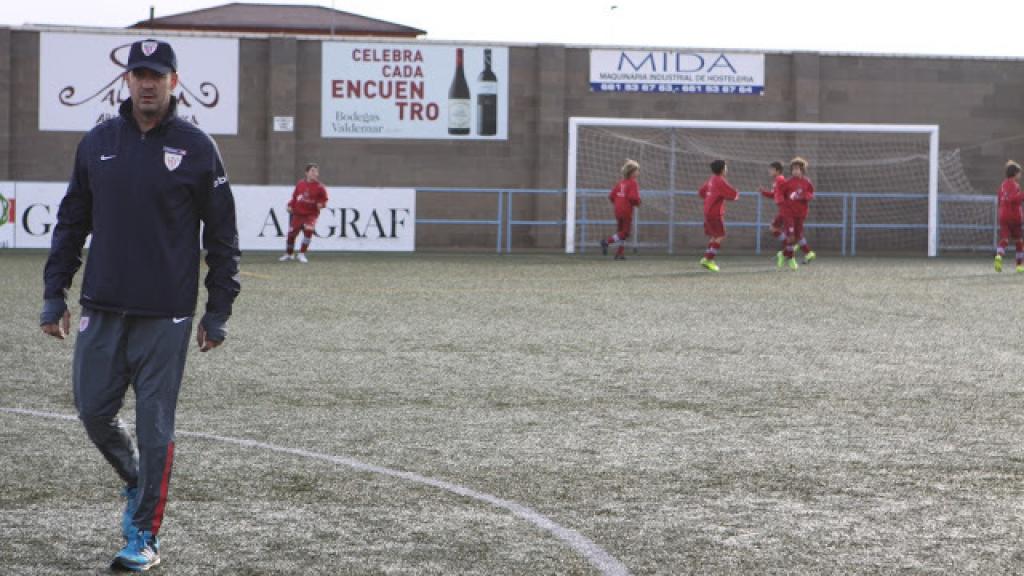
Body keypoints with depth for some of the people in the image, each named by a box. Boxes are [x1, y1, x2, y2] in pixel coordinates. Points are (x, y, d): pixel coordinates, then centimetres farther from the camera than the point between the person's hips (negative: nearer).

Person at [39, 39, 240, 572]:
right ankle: (134, 482, 34)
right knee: (94, 413, 6)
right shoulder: (97, 143, 7)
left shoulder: (196, 148, -2)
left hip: (166, 314, -4)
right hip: (102, 308, 4)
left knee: (154, 426, -2)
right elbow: (71, 222, 14)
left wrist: (218, 312, -1)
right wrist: (54, 294, 9)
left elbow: (222, 235, 1)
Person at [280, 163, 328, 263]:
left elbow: (324, 199, 0)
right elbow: (294, 196, 10)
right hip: (298, 213, 3)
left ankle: (302, 254, -11)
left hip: (311, 214, -3)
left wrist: (321, 204, -20)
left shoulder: (319, 187, -9)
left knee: (308, 231, -26)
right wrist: (290, 205, 0)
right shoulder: (300, 184, -2)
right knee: (291, 233, 5)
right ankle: (289, 254, 31)